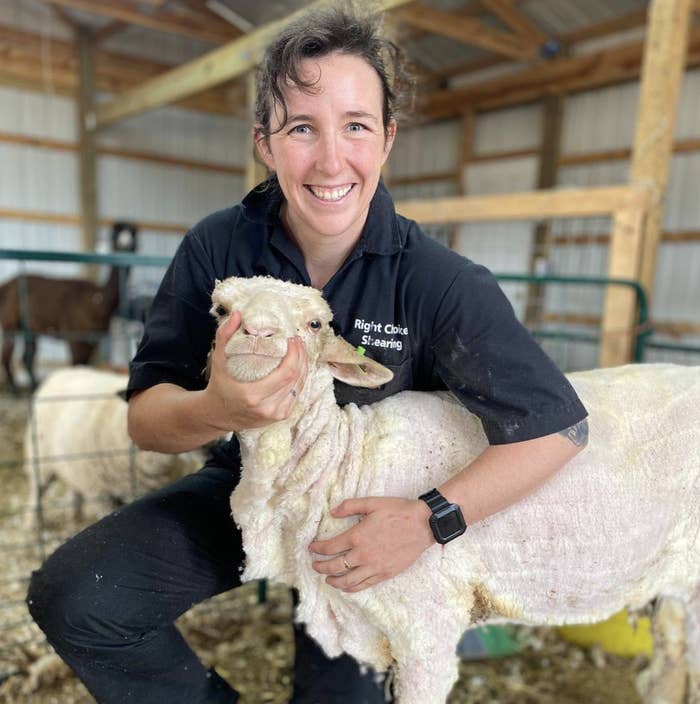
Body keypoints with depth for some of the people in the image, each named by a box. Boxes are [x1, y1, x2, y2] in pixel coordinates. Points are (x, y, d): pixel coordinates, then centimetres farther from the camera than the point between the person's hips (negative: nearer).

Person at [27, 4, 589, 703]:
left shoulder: (436, 281, -22)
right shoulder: (217, 248, -16)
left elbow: (561, 424, -19)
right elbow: (145, 419, -15)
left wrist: (433, 519, -30)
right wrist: (215, 410, -39)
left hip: (367, 511, -1)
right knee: (71, 599, -12)